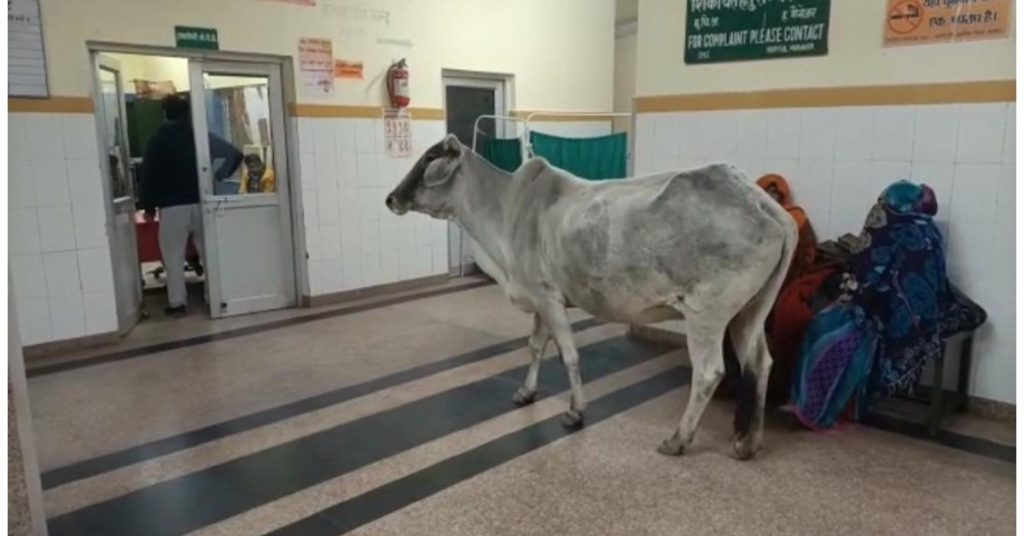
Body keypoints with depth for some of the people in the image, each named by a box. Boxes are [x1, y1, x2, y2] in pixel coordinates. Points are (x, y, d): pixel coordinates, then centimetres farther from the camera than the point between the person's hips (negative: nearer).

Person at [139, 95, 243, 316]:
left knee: (174, 257, 4)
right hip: (201, 204, 2)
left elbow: (149, 175, -2)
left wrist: (148, 206, 6)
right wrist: (219, 176, 7)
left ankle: (177, 302, 4)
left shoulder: (158, 140, 1)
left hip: (172, 207, -2)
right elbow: (235, 154, 0)